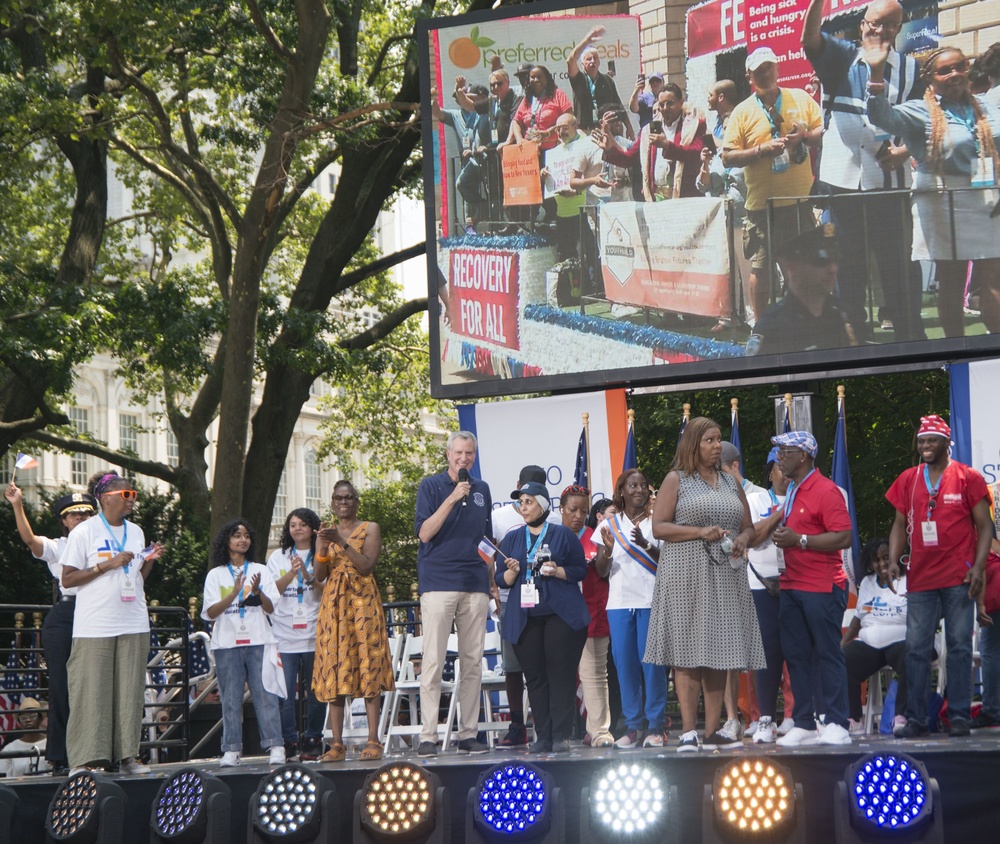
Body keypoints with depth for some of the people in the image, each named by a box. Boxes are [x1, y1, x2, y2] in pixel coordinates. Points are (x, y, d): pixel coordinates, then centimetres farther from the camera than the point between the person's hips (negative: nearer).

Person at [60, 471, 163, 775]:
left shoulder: (136, 532, 15)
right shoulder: (85, 532, -3)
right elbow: (67, 579, -7)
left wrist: (149, 561, 3)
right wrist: (107, 565, -13)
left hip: (133, 624, 5)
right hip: (95, 626, -5)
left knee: (130, 690, 3)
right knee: (92, 691, -6)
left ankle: (127, 755, 7)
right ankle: (84, 759, -4)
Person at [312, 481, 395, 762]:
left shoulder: (370, 528, 6)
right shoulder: (326, 533, 16)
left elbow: (367, 565, -8)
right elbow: (320, 576, 7)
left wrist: (342, 542, -16)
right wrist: (323, 547, -10)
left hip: (363, 601, -3)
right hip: (333, 603, 3)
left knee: (368, 666, -9)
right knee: (334, 668, -3)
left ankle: (373, 741, -10)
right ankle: (337, 744, -4)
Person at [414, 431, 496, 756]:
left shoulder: (481, 490, 15)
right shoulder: (431, 486, 1)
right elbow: (424, 533, -10)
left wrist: (493, 581, 17)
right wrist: (452, 499, -17)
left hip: (475, 586, 5)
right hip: (438, 583, -5)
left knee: (473, 663, 4)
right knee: (433, 661, -8)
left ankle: (469, 733, 9)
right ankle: (428, 736, -7)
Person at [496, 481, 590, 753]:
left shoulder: (563, 535, 7)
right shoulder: (512, 539, 16)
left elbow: (581, 570, 5)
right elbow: (500, 579, 15)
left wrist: (557, 571, -12)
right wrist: (511, 571, -7)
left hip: (561, 615, -3)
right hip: (524, 616, 3)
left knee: (561, 674, -8)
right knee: (534, 678, 1)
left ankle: (561, 736, -7)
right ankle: (542, 737, 4)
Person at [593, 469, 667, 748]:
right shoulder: (609, 526, 11)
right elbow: (601, 572, 10)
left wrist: (645, 545, -18)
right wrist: (607, 549, -11)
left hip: (651, 602, -2)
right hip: (619, 603, 2)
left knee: (652, 662, -6)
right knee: (624, 665, 1)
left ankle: (655, 726, -1)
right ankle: (633, 726, 8)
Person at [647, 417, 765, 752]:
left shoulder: (731, 482, 18)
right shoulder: (676, 480, 3)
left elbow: (748, 526, 21)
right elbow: (658, 526, -4)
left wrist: (742, 539, -2)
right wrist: (699, 532, -15)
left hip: (726, 577, 5)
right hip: (686, 576, -5)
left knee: (719, 653, 2)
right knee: (687, 653, -7)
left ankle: (713, 730, 5)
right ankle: (688, 730, -7)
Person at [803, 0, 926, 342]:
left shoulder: (910, 69, 7)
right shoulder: (842, 57, 5)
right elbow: (809, 37, -14)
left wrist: (905, 150, -12)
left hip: (890, 180, 0)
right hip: (844, 178, 0)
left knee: (898, 263, 1)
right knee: (850, 264, 9)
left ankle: (911, 337, 9)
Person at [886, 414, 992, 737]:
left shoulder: (967, 478, -1)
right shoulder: (907, 480, 10)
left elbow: (984, 525, -1)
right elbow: (900, 525, 14)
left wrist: (978, 566, -12)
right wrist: (893, 560, -1)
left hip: (958, 578, -3)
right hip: (920, 578, 4)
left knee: (959, 646, 0)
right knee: (917, 649, 3)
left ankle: (960, 716, 5)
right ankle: (916, 719, 7)